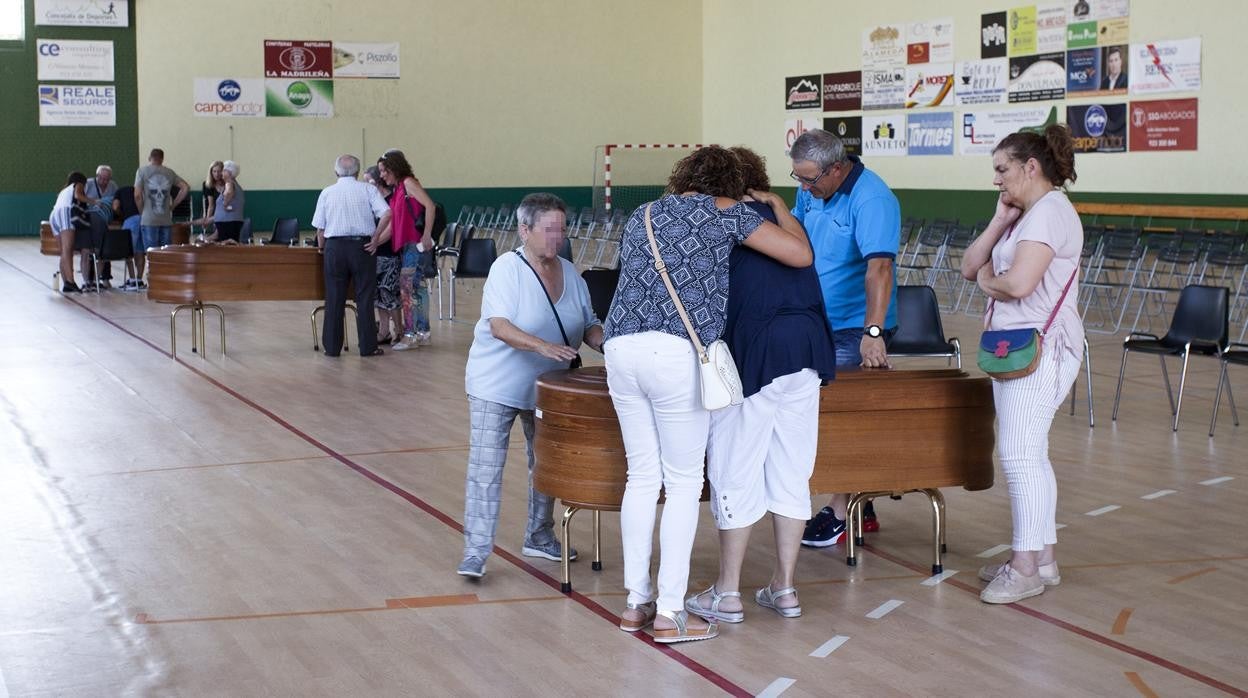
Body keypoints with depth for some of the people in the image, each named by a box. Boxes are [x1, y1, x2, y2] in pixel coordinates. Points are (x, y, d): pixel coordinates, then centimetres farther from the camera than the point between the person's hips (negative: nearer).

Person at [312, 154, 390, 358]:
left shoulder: (327, 193, 4)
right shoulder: (368, 190, 0)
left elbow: (320, 227, 3)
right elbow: (386, 214, -12)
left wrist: (321, 247, 19)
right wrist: (375, 237, -3)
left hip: (335, 247, 1)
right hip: (362, 246, -1)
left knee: (334, 299, 6)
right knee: (364, 298, 4)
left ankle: (332, 347, 8)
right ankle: (367, 346, 4)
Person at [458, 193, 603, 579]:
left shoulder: (569, 273, 2)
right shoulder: (507, 268, -17)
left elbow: (587, 324, 8)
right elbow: (499, 326, -27)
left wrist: (603, 342, -15)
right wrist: (541, 346, -40)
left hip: (546, 388, 7)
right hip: (496, 387, -6)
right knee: (485, 467, -9)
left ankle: (539, 537, 33)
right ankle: (475, 551, -8)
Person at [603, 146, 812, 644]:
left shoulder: (642, 217, 23)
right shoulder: (725, 212, 7)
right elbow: (801, 255, 5)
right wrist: (778, 207, 21)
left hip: (621, 349, 6)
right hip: (677, 354, -6)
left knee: (642, 477, 15)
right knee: (683, 483, 3)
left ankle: (636, 601, 18)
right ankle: (670, 613, 3)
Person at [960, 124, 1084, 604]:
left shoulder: (1050, 212, -14)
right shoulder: (1025, 215, 18)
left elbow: (1018, 283, -26)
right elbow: (970, 267, 12)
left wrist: (986, 279, -5)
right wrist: (1000, 221, 2)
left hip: (1039, 349, -11)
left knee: (1019, 454, -9)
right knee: (1028, 455, 14)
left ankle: (1026, 567, -4)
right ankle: (1041, 557, 22)